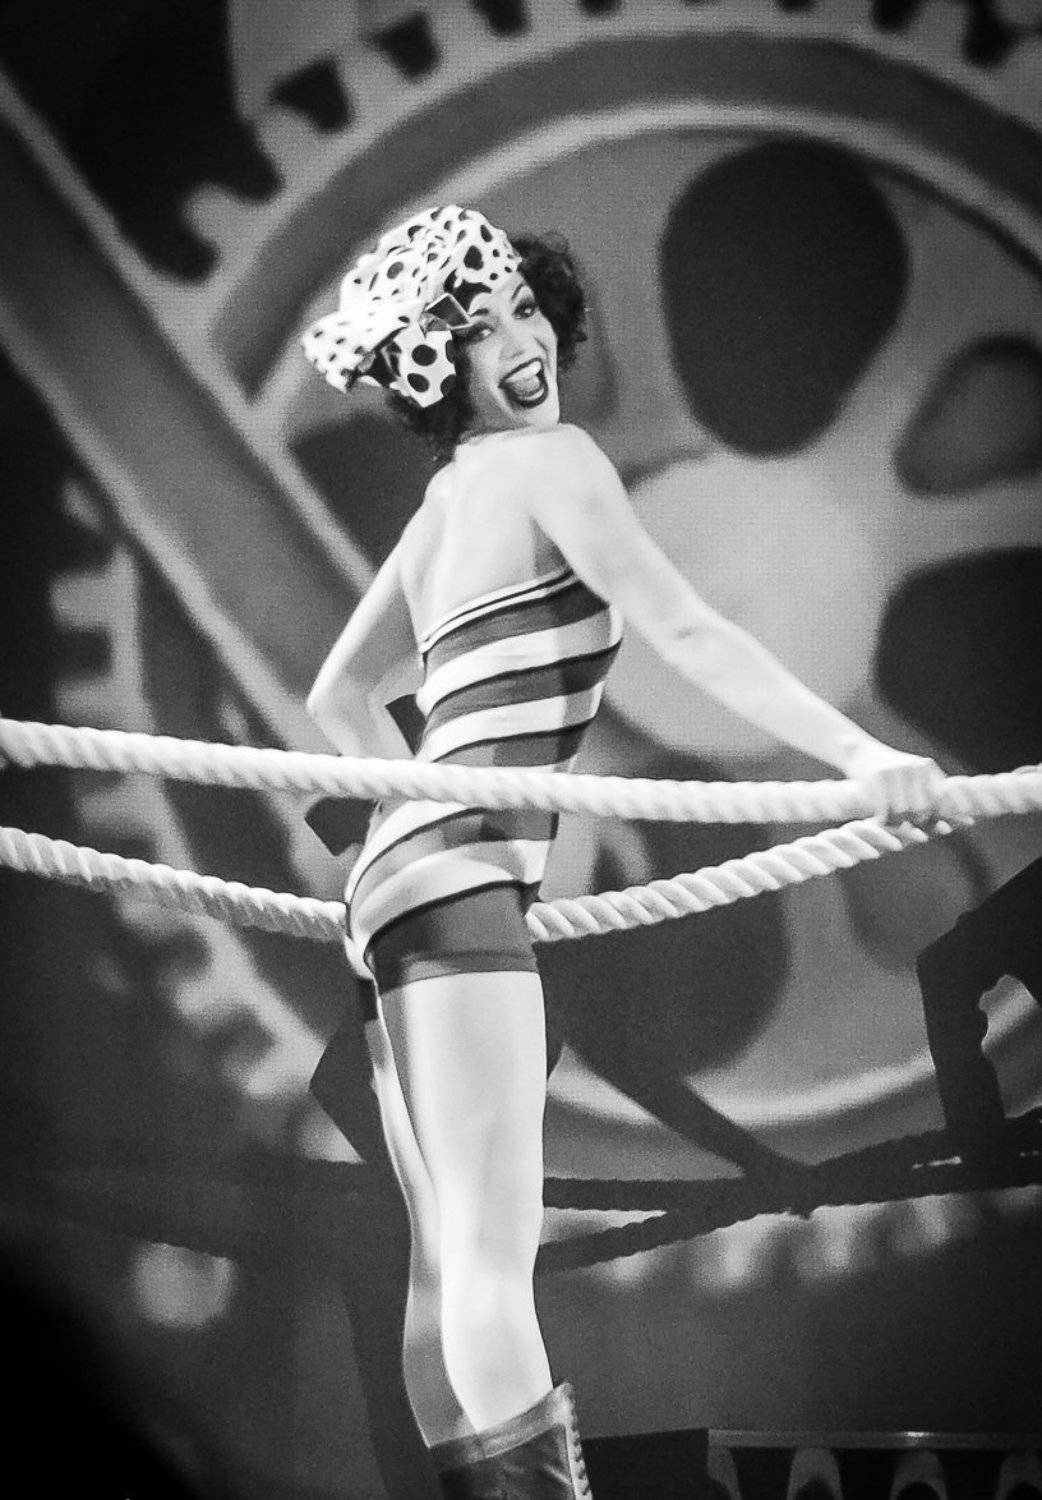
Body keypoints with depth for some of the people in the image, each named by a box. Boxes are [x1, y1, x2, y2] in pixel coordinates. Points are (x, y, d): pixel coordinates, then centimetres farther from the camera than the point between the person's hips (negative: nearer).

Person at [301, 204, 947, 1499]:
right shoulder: (552, 464, -3)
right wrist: (860, 754, -17)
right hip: (461, 873, -9)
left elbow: (339, 697, 29)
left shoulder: (448, 496, 21)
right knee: (492, 1254, -17)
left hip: (408, 864, 9)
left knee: (449, 1264, 6)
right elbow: (685, 634, -14)